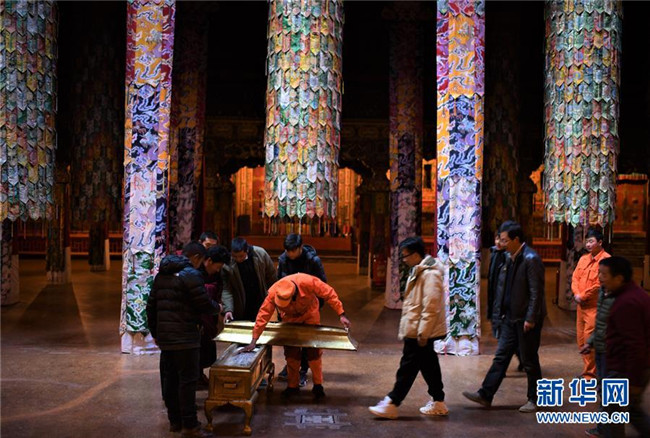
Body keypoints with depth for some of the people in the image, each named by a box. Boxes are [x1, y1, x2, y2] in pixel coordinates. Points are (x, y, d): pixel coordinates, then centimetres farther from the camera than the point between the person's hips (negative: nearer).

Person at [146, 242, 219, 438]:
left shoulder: (162, 275, 14)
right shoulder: (191, 274, -13)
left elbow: (151, 307, 17)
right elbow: (204, 305, -14)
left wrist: (155, 332, 24)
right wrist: (217, 307, 7)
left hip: (164, 336, 8)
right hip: (185, 337, -8)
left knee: (169, 378, 14)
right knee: (187, 380, -3)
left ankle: (174, 421, 23)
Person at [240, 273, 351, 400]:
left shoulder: (307, 282, -41)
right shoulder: (273, 293, -36)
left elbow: (329, 293, -28)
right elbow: (263, 315, -31)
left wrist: (341, 314, -28)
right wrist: (254, 341, -31)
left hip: (310, 314, -1)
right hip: (289, 318, 1)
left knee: (314, 351, -3)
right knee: (291, 352, 1)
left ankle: (318, 385, 12)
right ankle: (292, 386, 18)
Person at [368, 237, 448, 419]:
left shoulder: (430, 274, -18)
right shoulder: (418, 271, 14)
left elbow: (431, 307, -23)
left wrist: (423, 333, -22)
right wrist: (405, 330, 21)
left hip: (419, 332, -10)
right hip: (415, 330, 10)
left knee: (408, 367, -2)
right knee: (428, 366, 15)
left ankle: (392, 403, 4)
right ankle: (438, 402, 25)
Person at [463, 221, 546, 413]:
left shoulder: (531, 259, -16)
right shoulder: (510, 258, 9)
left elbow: (536, 291, -19)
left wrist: (530, 318, -20)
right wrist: (499, 312, 12)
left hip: (526, 319, -8)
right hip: (511, 318, 8)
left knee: (529, 361, 5)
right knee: (501, 356, 8)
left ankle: (533, 399, 20)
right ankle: (485, 395, 11)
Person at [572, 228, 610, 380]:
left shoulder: (606, 259, -10)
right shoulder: (583, 259, 14)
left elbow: (600, 283, -16)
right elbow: (575, 277, 12)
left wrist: (583, 296, -11)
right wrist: (576, 294, -5)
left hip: (594, 306, -8)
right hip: (581, 305, 8)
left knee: (589, 340, -8)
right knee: (581, 339, 12)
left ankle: (589, 373, 1)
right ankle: (589, 369, 24)